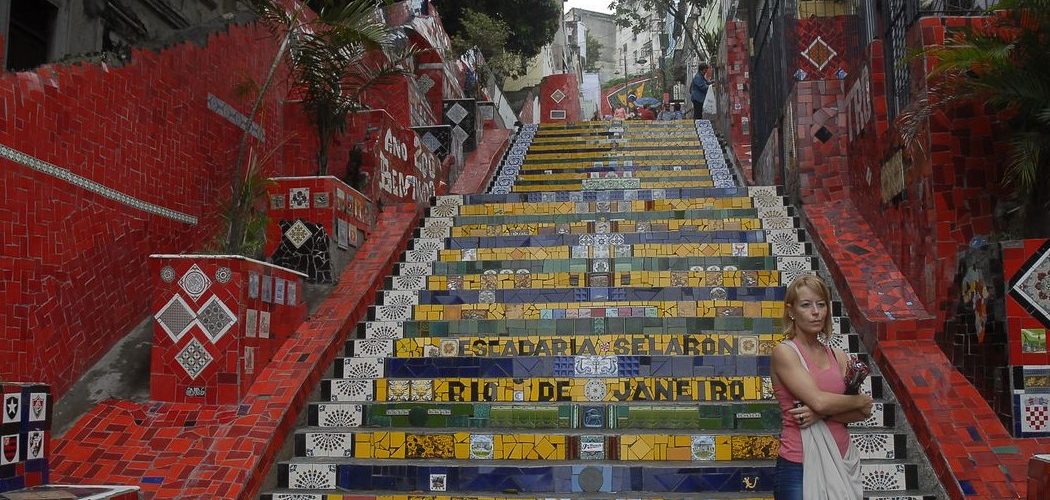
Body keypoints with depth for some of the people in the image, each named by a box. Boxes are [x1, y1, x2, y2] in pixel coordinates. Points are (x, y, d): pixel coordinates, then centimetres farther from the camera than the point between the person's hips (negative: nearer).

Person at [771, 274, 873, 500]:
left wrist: (824, 413, -16)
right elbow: (818, 400, -19)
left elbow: (863, 412, 0)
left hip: (842, 461, 5)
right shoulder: (784, 352, -9)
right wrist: (860, 400, -3)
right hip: (800, 465, -5)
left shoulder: (838, 356, 7)